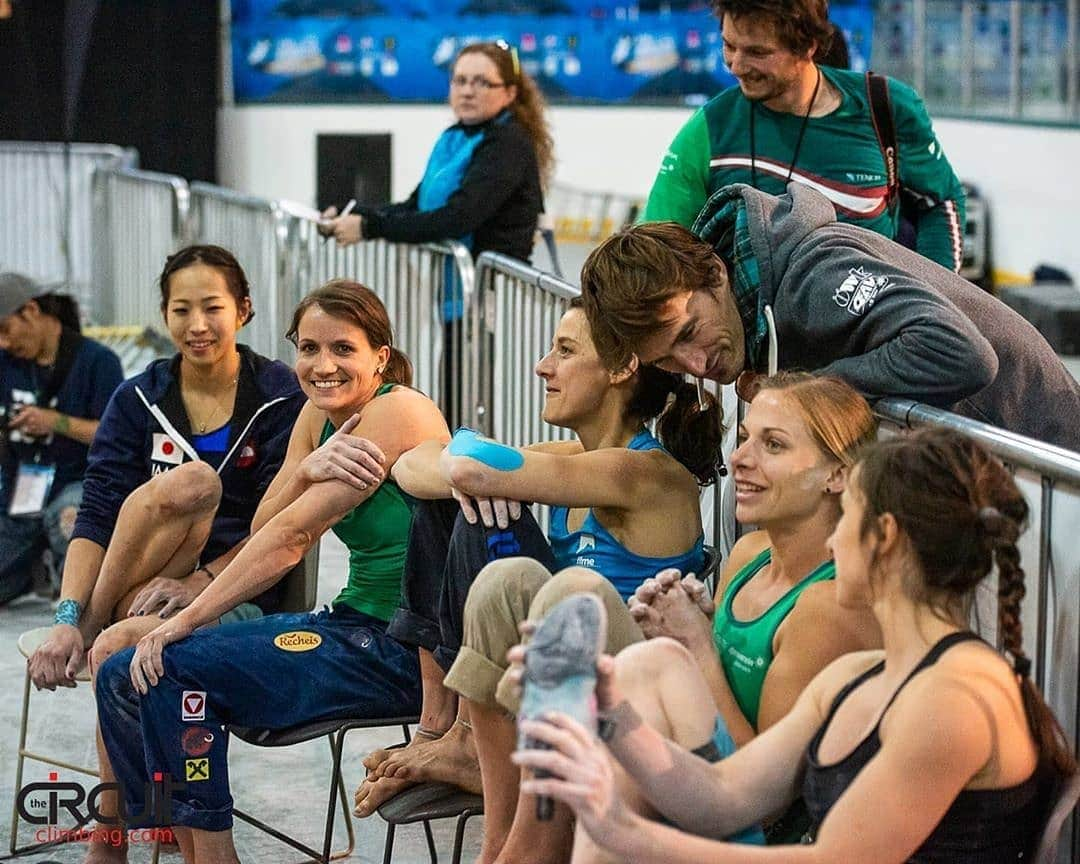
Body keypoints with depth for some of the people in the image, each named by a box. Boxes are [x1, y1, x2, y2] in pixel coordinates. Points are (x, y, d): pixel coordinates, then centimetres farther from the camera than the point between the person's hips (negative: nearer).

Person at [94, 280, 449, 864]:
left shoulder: (397, 411, -16)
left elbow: (291, 537, -18)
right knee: (123, 678, 1)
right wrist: (308, 470, -20)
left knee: (176, 667, -19)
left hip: (404, 648, -9)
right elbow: (264, 530, 0)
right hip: (352, 624, 9)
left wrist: (185, 621, -16)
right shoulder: (319, 414, 10)